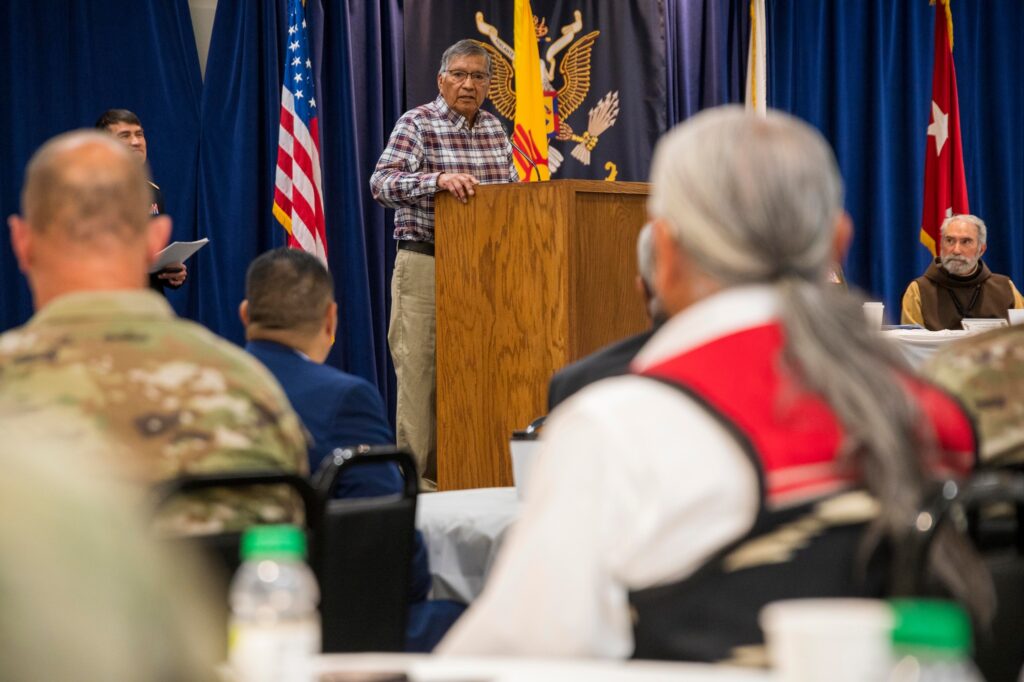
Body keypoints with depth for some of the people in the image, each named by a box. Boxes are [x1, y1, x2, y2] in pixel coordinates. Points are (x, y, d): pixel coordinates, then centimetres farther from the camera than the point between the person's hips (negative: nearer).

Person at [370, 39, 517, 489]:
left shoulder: (493, 128, 13)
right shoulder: (417, 124, -6)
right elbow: (381, 183, -20)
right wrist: (439, 179, -34)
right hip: (426, 266, -5)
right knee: (420, 374, -5)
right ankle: (418, 477, 0)